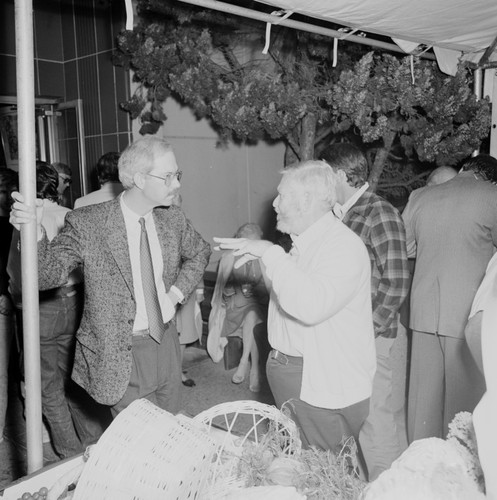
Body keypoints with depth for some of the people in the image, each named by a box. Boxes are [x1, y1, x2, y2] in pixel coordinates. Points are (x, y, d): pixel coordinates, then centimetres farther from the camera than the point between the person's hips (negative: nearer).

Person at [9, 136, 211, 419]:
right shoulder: (87, 224, -15)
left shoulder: (174, 219, -2)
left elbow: (200, 252, 16)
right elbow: (49, 274, -18)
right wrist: (34, 233, -35)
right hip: (120, 353, -5)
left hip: (167, 341, 5)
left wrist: (178, 291, 2)